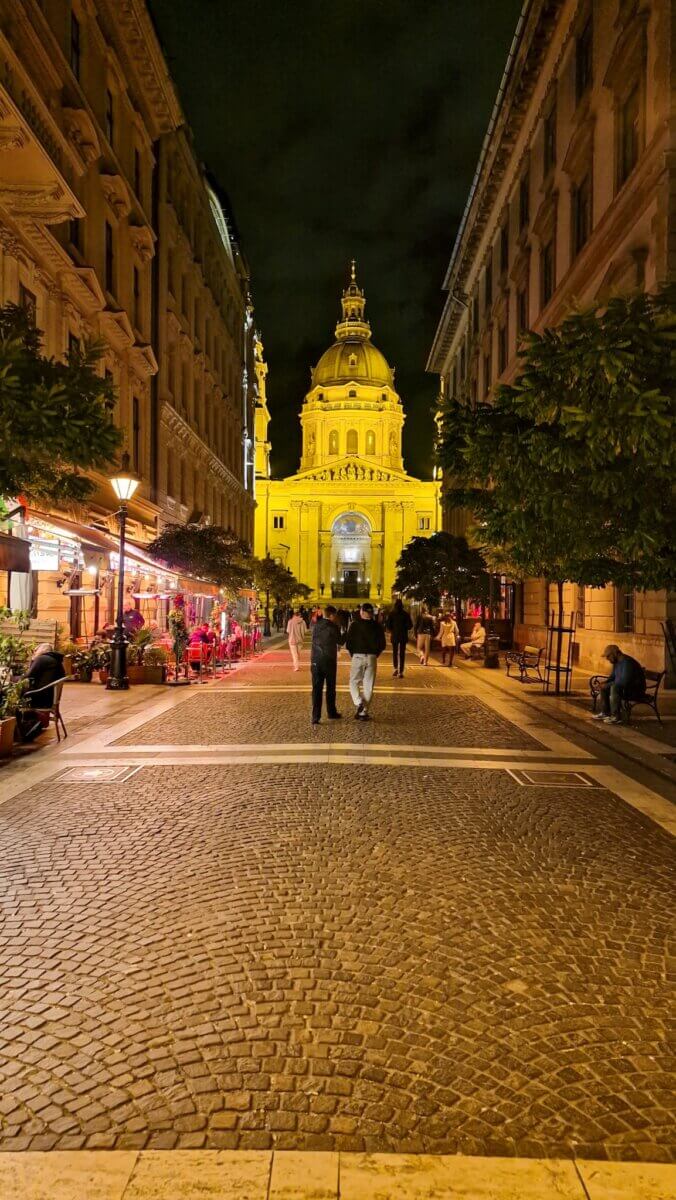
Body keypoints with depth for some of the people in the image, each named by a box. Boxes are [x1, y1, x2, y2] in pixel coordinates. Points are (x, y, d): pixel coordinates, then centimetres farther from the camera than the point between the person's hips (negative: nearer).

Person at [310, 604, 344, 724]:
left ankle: (315, 717, -3)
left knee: (316, 689, 2)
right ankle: (331, 713, 26)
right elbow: (340, 642, 1)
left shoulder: (316, 626, 1)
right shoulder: (333, 627, -10)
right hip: (329, 661, -3)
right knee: (330, 688, 13)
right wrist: (338, 626, 10)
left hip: (316, 661, 3)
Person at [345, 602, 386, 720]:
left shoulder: (355, 625, -5)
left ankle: (358, 703, -14)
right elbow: (382, 645, 4)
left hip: (358, 656, -2)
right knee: (368, 686, 7)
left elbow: (348, 643, -5)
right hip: (372, 658, 2)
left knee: (354, 682, 10)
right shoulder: (377, 626, 2)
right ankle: (364, 712, 7)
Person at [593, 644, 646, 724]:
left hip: (636, 690, -10)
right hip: (626, 687, 10)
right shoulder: (617, 662, 6)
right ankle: (605, 713, 11)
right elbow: (612, 676, 20)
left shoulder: (627, 662, -25)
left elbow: (624, 681, -32)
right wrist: (604, 684, 0)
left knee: (615, 688, -33)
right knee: (604, 687, 8)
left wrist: (607, 685, -21)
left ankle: (616, 717, -29)